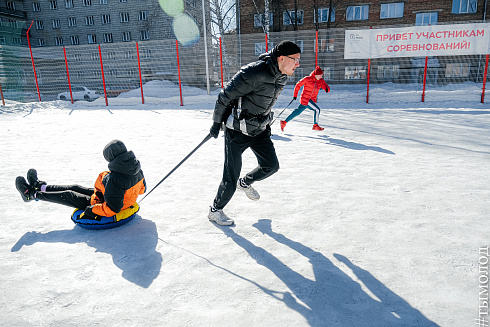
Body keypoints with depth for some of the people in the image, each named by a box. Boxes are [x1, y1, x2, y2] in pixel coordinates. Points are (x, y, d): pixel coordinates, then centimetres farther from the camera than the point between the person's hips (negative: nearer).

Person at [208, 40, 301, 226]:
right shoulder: (253, 73, -28)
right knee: (231, 177, -2)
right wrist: (217, 123, -10)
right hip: (237, 130, -7)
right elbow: (226, 96, -19)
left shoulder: (282, 77, -1)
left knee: (271, 165, 10)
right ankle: (215, 211, 21)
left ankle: (245, 183, 38)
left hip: (259, 129, 8)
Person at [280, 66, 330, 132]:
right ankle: (315, 125, 2)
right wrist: (295, 95, -2)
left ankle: (284, 122, 20)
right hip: (305, 99, -7)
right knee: (317, 109, -12)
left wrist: (327, 89, -31)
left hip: (312, 100, 7)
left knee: (297, 112, 11)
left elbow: (326, 86, -6)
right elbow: (298, 85, -4)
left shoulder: (321, 81, 1)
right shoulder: (307, 79, -14)